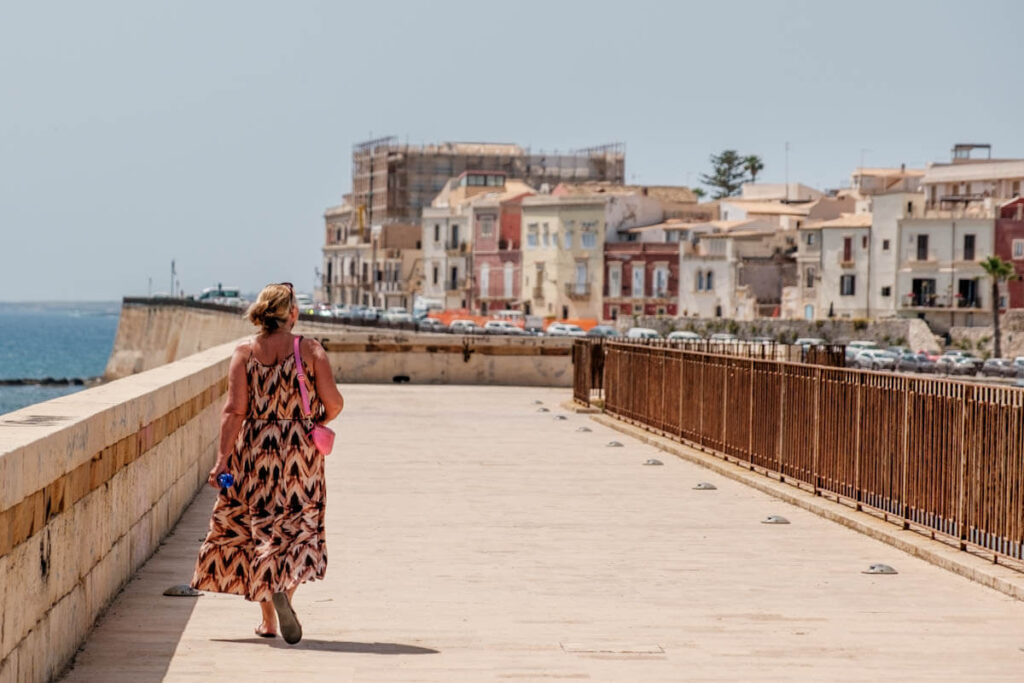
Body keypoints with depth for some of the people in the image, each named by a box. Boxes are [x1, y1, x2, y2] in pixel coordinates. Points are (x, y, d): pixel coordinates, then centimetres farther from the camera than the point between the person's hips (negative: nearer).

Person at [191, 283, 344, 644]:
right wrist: (315, 422, 16)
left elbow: (235, 410, -10)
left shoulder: (244, 352, -3)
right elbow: (334, 403, -5)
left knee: (260, 530, 11)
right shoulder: (310, 350, -4)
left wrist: (223, 458, -10)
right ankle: (284, 589, -21)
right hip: (300, 450, -1)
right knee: (297, 527, 8)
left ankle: (268, 619, 14)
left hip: (253, 451, 1)